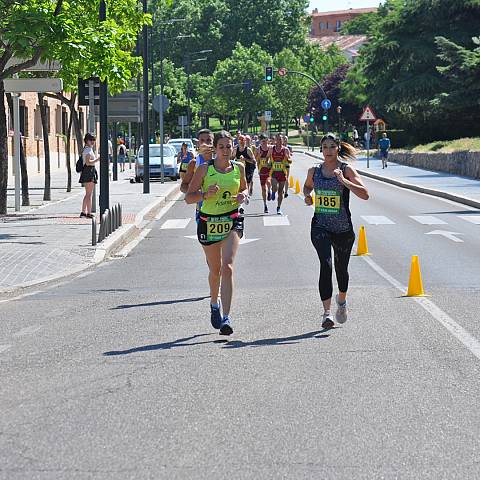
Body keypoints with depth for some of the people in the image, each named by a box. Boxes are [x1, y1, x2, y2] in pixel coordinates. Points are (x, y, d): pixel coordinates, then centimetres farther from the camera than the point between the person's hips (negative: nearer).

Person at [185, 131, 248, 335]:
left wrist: (242, 195, -3)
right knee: (215, 270, 14)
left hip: (232, 221, 0)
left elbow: (244, 189, 21)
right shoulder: (205, 169, -5)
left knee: (227, 267, -18)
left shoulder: (239, 168, 3)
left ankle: (226, 318, -21)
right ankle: (214, 304, 46)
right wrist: (206, 194, -22)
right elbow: (188, 197, -4)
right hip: (209, 222, 0)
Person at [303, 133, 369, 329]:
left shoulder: (346, 170, -5)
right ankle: (327, 312, -21)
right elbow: (307, 186, 27)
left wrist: (343, 181, -25)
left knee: (341, 268, 14)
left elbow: (365, 194, -15)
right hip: (320, 226, 1)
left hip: (343, 228, -1)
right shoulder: (314, 171, 5)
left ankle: (342, 300, 45)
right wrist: (307, 196, 4)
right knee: (325, 264, -19)